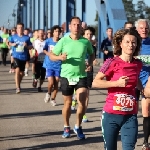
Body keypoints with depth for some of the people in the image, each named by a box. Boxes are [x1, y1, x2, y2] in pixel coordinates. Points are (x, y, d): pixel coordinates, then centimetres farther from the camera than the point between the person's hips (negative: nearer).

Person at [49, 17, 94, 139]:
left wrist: (90, 64, -3)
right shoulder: (63, 41, -5)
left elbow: (92, 54, 17)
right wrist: (60, 57, -21)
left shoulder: (86, 42, -1)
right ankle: (66, 127, 30)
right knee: (68, 103, 11)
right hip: (66, 76, 0)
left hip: (81, 76, 0)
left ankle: (78, 127, 12)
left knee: (82, 103, -10)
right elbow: (52, 56, 0)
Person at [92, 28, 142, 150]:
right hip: (111, 115, -3)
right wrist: (117, 83, -20)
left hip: (130, 116, 3)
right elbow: (95, 82, -13)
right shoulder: (112, 62, -9)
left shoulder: (138, 64, 5)